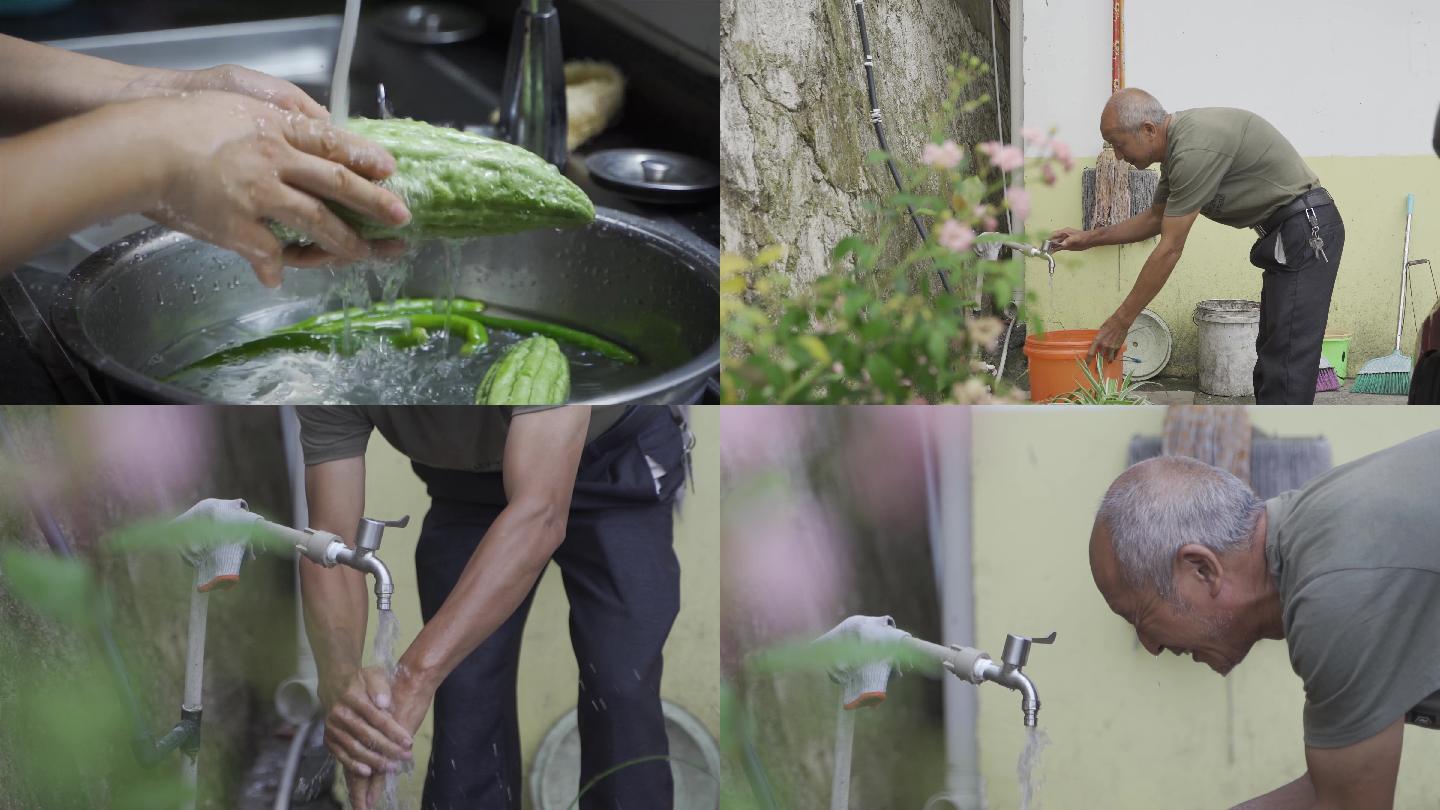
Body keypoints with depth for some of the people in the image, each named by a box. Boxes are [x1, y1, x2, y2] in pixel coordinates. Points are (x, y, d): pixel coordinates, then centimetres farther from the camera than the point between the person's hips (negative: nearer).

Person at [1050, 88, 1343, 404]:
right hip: (1287, 232, 11)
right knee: (1273, 356, 14)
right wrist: (1090, 238, 17)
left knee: (1287, 359, -13)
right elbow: (1156, 218, 25)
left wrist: (1120, 322, -16)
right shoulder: (1176, 145, 8)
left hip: (1305, 230, -11)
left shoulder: (1195, 151, -24)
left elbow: (1169, 250, -21)